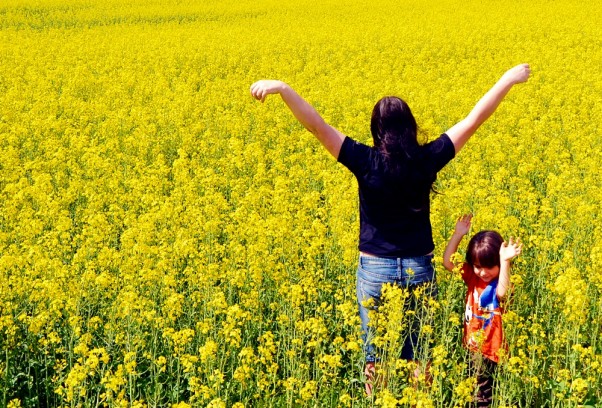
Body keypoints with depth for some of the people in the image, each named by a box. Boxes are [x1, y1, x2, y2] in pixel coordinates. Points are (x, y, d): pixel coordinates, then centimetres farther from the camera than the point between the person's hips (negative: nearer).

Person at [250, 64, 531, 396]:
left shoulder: (366, 162, -13)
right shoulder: (428, 160, -8)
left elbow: (316, 125, -20)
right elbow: (474, 120, -2)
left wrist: (282, 89, -23)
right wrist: (508, 80, 5)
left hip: (375, 269, -2)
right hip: (419, 268, 2)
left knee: (376, 358, 9)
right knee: (419, 357, 12)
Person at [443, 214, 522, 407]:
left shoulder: (501, 282, -16)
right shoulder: (472, 277, 2)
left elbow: (502, 293, -39)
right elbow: (448, 262, 1)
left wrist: (505, 261, -43)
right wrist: (458, 235, -6)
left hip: (492, 352, -7)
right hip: (472, 348, 7)